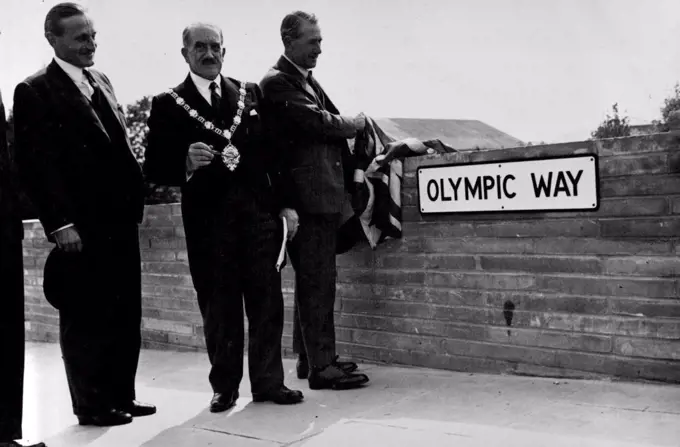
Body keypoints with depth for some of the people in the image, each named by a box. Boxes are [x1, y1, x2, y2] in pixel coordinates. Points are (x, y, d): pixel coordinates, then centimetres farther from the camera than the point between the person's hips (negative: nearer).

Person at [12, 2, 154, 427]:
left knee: (125, 314, 12)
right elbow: (37, 163, -11)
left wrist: (136, 194, 11)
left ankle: (121, 395, 25)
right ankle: (92, 404, 18)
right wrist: (60, 223, -17)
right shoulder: (35, 91, -6)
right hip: (81, 226, -7)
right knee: (86, 318, 5)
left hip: (120, 219, 7)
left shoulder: (101, 81, 17)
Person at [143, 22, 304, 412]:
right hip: (208, 219, -2)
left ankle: (269, 381, 16)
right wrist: (186, 163, -20)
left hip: (259, 212, 2)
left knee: (267, 301, 4)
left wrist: (285, 203, 7)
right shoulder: (168, 105, 3)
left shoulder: (251, 93, 11)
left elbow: (272, 151, 11)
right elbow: (154, 169, -1)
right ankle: (225, 386, 21)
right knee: (219, 307, 7)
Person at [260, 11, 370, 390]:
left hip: (324, 194, 10)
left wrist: (351, 171, 11)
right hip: (310, 195, -10)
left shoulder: (307, 79, 18)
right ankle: (321, 366, 2)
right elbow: (318, 121, -18)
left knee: (315, 281, 15)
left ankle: (312, 356, 26)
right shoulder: (278, 82, -11)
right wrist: (356, 123, -1)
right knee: (317, 282, -5)